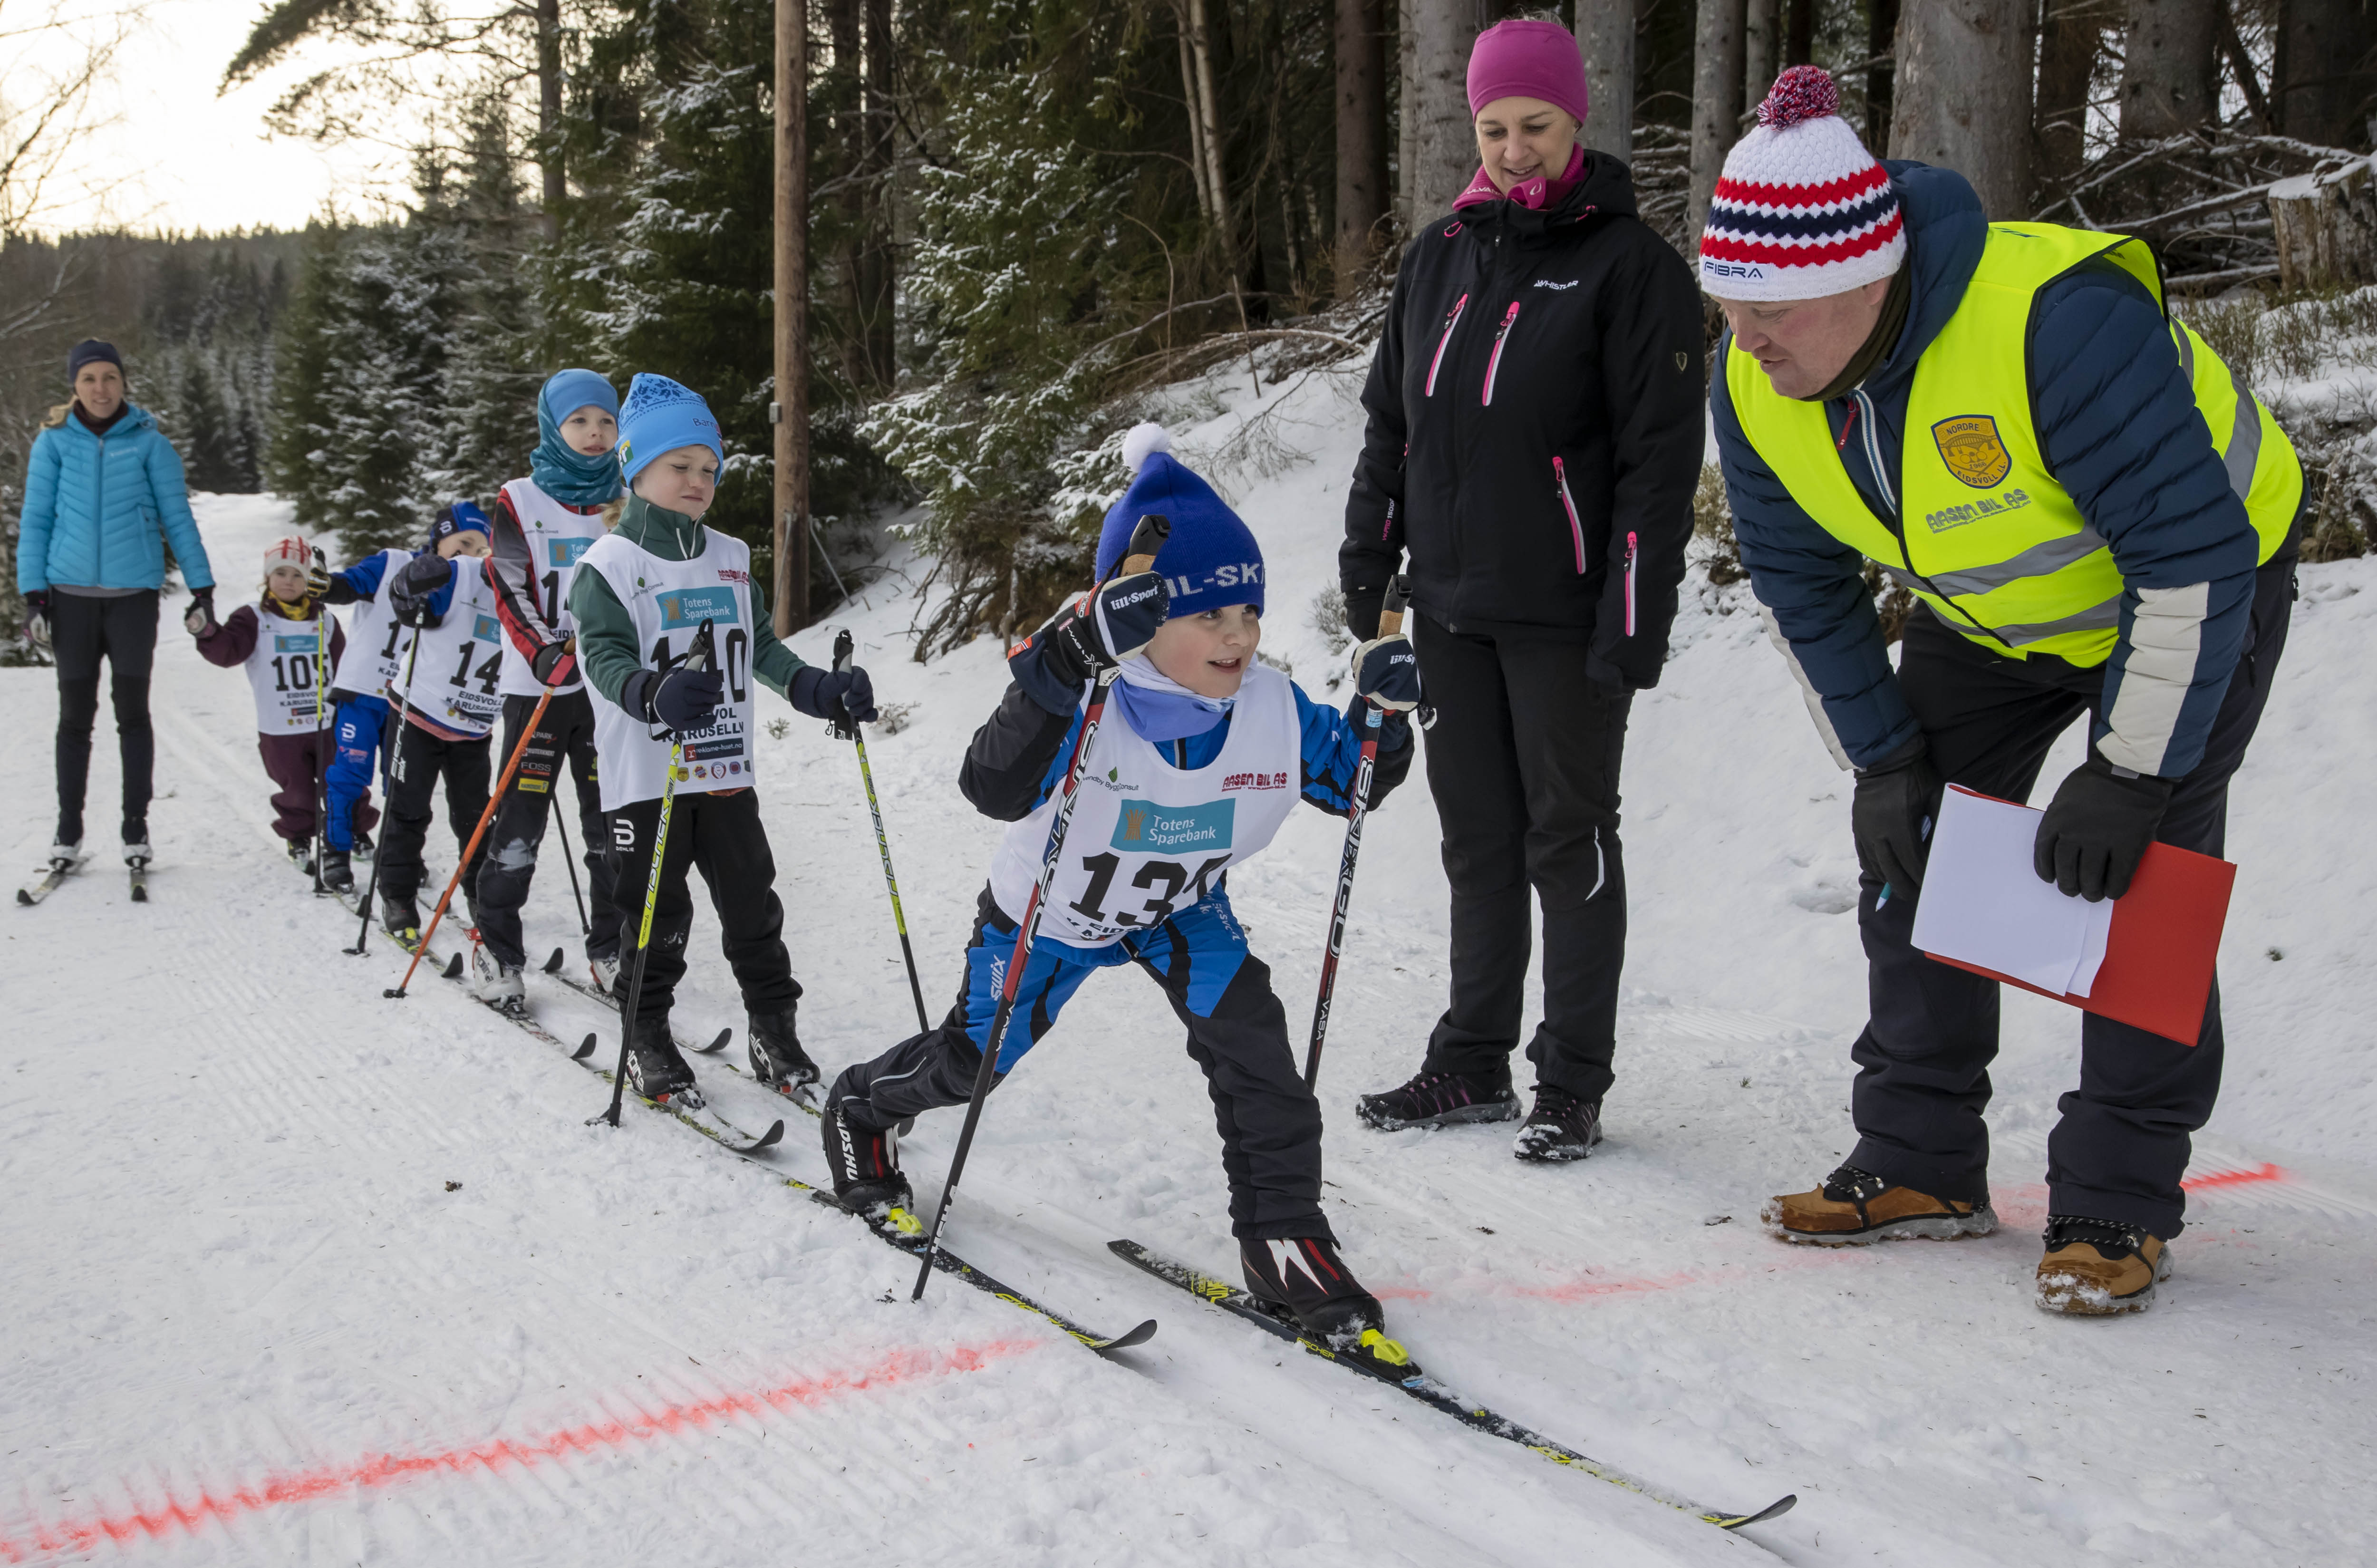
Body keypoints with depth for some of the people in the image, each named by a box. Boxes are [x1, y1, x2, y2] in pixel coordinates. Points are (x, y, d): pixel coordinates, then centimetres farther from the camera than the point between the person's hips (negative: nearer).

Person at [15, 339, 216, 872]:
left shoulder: (149, 442, 1)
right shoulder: (53, 442, 3)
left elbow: (177, 517, 5)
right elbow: (34, 521, 6)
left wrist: (201, 586, 0)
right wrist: (34, 595, 0)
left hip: (134, 593, -1)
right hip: (72, 592, 1)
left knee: (132, 708, 1)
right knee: (75, 712, 5)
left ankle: (136, 826, 11)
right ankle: (68, 829, 15)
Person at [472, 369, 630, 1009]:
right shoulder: (520, 503, 0)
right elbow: (510, 594, -8)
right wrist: (547, 655, -23)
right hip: (537, 689, -3)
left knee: (611, 826, 5)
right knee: (520, 824, -3)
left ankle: (610, 950, 14)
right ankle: (497, 949, 9)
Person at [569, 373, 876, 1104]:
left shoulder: (731, 558, 13)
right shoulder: (610, 563, -6)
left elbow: (762, 647, 16)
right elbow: (604, 655, -17)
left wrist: (821, 689, -1)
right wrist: (653, 695, -37)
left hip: (727, 769, 5)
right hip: (646, 774, -5)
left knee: (752, 906, 8)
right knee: (656, 914, 2)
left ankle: (775, 1030, 18)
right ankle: (646, 1042, 16)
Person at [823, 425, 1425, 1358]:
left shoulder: (1273, 710, -21)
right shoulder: (1084, 703, -36)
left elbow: (1353, 783, -3)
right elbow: (996, 790, -54)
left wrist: (1382, 711, -26)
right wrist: (1071, 658, -65)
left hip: (1180, 908, 3)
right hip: (1047, 914, -3)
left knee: (1248, 1034, -20)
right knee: (972, 1057, 13)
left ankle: (1283, 1238, -8)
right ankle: (860, 1111, 47)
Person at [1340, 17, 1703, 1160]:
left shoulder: (1628, 263, -6)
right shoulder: (1440, 255, 11)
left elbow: (1662, 456, -10)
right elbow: (1390, 417, 18)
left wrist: (1635, 620, -15)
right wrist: (1368, 554, 12)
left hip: (1563, 615, -5)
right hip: (1451, 606, 6)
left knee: (1569, 841, 1)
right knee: (1478, 837, 12)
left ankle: (1573, 1084, 10)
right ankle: (1473, 1064, 22)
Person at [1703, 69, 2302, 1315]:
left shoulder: (2055, 320, -40)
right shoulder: (1754, 385, -19)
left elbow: (2195, 552, -34)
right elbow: (1805, 586, -3)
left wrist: (2128, 775, -30)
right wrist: (1881, 760, -7)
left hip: (2207, 578, -6)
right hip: (1987, 613, 6)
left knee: (2140, 875, -13)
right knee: (1911, 849, 0)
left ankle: (2117, 1204, -1)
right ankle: (1921, 1164, 12)